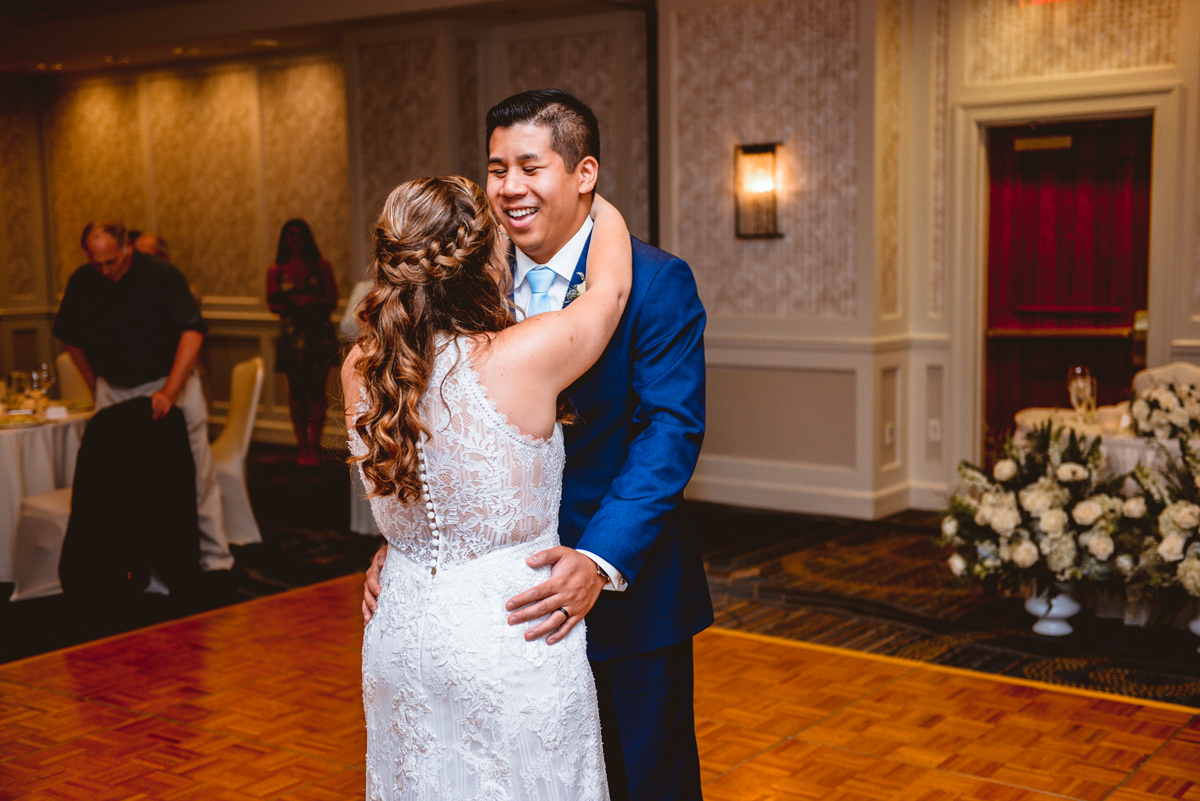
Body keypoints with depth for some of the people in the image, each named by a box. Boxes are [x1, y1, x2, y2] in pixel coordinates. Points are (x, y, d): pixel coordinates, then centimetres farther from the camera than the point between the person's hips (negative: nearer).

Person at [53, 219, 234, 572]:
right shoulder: (82, 282, -2)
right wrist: (96, 388, 13)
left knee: (197, 474, -4)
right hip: (114, 390, 4)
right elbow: (71, 338, 13)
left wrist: (169, 391, -30)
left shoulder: (162, 275, -15)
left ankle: (214, 558, 3)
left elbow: (193, 331, -22)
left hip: (169, 382, -4)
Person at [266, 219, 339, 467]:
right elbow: (273, 303, 4)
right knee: (296, 390, 1)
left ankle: (313, 446, -3)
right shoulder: (276, 270, 9)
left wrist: (312, 302, -16)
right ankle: (303, 446, 6)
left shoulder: (320, 266, 7)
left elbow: (332, 299, 3)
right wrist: (295, 303, -14)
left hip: (318, 333, -1)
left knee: (315, 390, -6)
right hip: (291, 334, 1)